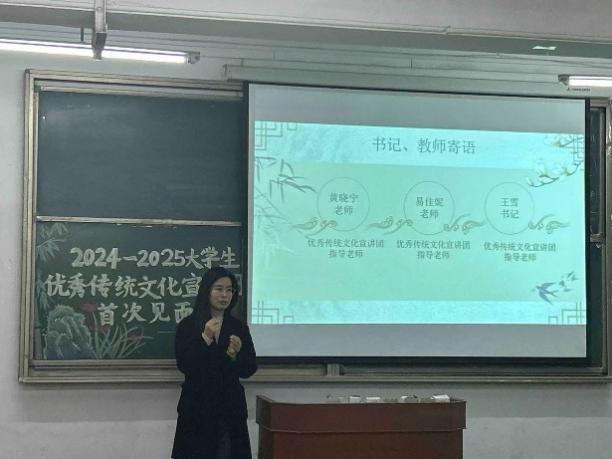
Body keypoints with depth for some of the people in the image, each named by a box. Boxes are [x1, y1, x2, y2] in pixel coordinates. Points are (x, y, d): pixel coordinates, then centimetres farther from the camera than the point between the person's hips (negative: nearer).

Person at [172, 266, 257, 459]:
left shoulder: (239, 327, 7)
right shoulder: (188, 325, -1)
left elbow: (249, 369, 4)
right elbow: (184, 365, -10)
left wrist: (235, 355, -16)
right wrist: (205, 339, -20)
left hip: (230, 407, 2)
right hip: (197, 407, -2)